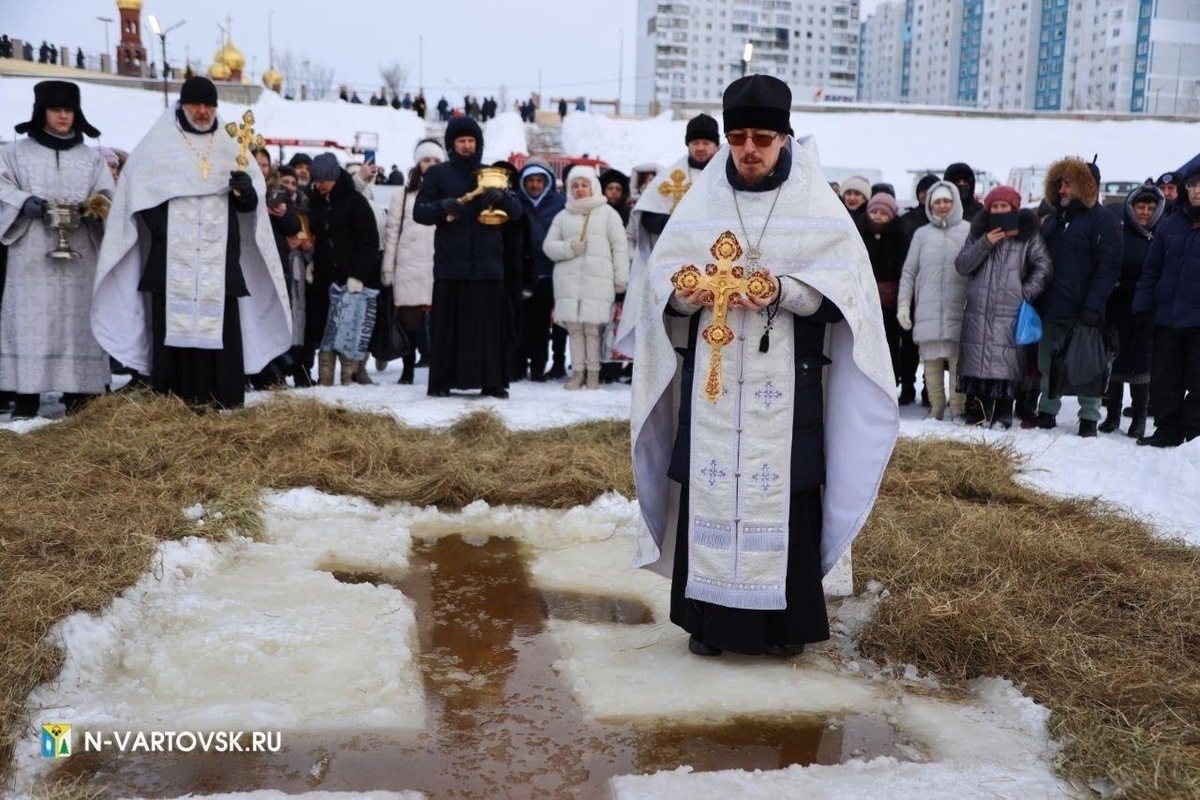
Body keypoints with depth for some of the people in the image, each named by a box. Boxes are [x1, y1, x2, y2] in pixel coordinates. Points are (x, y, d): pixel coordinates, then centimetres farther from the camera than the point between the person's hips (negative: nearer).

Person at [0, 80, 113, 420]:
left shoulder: (92, 157, 14)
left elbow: (107, 197, 9)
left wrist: (95, 207, -13)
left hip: (79, 257, 1)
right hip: (31, 256, -1)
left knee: (77, 319, 0)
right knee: (29, 320, -5)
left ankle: (78, 395, 4)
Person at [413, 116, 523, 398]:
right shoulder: (437, 174, 9)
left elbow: (517, 210, 6)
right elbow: (419, 211, 1)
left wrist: (501, 197, -17)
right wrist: (443, 206, -20)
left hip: (487, 263, 2)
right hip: (449, 263, -2)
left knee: (489, 323, 1)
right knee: (447, 324, -1)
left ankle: (492, 382, 6)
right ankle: (441, 382, 4)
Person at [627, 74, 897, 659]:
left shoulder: (815, 203, 1)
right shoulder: (701, 200, 7)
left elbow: (846, 281, -5)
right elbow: (662, 271, 7)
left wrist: (784, 291, -20)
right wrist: (683, 294, -16)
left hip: (786, 377, -2)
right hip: (712, 374, 2)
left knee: (784, 489, 0)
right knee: (709, 486, 3)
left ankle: (787, 619, 14)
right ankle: (709, 615, 15)